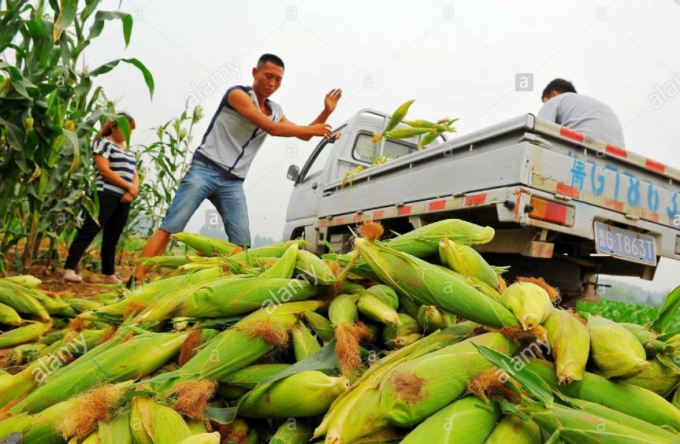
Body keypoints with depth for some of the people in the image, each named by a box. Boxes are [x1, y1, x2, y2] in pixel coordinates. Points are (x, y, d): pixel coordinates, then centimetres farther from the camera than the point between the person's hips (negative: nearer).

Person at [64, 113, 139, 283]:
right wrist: (129, 187, -12)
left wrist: (134, 190, -6)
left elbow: (134, 174, 16)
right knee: (88, 232, -10)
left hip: (124, 199, 7)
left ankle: (109, 275, 14)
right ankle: (69, 269, -11)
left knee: (112, 238, 9)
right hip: (105, 196, -7)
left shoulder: (128, 149, 21)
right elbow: (104, 170, -12)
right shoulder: (104, 143, 0)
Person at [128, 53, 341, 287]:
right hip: (205, 170, -6)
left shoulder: (275, 111, 16)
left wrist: (326, 112, 9)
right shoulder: (238, 94, -6)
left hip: (233, 183, 6)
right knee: (169, 228, -10)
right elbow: (272, 128, -14)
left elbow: (304, 136, 24)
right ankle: (135, 282, -6)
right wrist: (313, 129, -6)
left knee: (242, 243, -5)